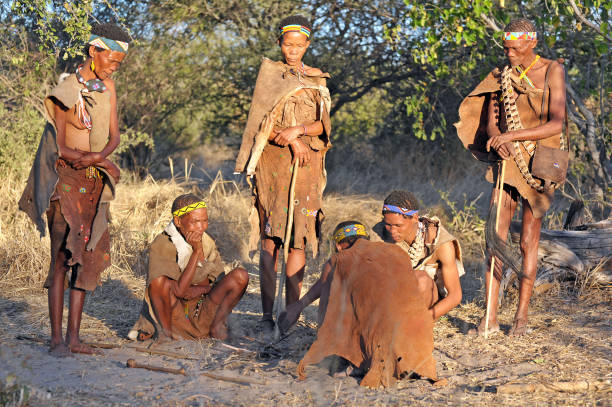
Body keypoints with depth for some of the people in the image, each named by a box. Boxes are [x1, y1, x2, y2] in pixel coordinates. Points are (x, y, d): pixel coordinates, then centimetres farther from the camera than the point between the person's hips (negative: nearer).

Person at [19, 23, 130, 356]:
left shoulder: (107, 87, 9)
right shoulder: (65, 91, -9)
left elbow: (114, 135, 6)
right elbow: (60, 147, -9)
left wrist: (99, 155, -14)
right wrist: (85, 156, -21)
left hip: (95, 181, 6)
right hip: (65, 179, -6)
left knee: (89, 258, 3)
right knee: (63, 254, -11)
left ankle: (73, 337, 7)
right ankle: (56, 338, -9)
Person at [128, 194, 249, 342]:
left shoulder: (207, 242, 3)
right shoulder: (161, 245, -15)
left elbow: (221, 282, 7)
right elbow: (179, 291, -23)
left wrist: (201, 289, -14)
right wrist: (197, 251, -23)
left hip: (202, 313, 5)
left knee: (241, 275, -12)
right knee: (159, 280, -35)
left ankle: (217, 326, -2)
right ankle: (165, 332, -14)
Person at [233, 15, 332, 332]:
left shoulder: (317, 80, 15)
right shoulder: (269, 73, 8)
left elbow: (323, 124, 5)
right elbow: (260, 122, 0)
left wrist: (298, 130, -13)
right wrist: (290, 141, -12)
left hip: (306, 164, 3)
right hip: (273, 161, -2)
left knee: (299, 236, -1)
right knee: (271, 237, -7)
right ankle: (267, 314, -7)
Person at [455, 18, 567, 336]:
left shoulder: (552, 72, -5)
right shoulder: (501, 76, 8)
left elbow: (556, 124, -14)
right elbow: (490, 124, 6)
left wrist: (512, 136, -23)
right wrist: (496, 140, -17)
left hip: (539, 162, -3)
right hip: (506, 160, 4)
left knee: (528, 241, 0)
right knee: (495, 237, -5)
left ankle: (522, 316, 9)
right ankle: (490, 318, -3)